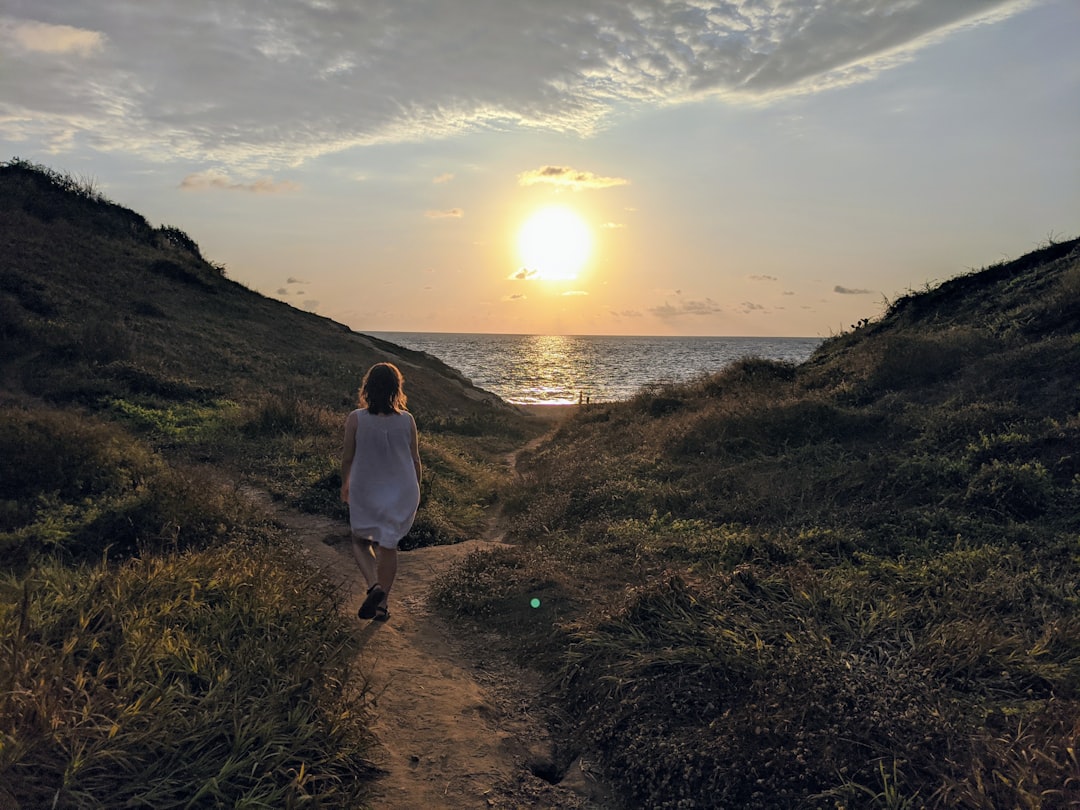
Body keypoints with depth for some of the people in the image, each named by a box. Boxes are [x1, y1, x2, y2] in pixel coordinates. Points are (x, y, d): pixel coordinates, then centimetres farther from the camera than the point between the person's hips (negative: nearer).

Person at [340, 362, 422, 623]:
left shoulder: (356, 419, -15)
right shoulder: (407, 420, -12)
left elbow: (347, 457, -5)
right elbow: (415, 460, -3)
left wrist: (344, 484, 14)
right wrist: (415, 490, 14)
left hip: (365, 492, -1)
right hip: (401, 493, 1)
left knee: (360, 541, 20)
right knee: (388, 546, 16)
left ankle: (374, 586, -5)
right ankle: (382, 605, 25)